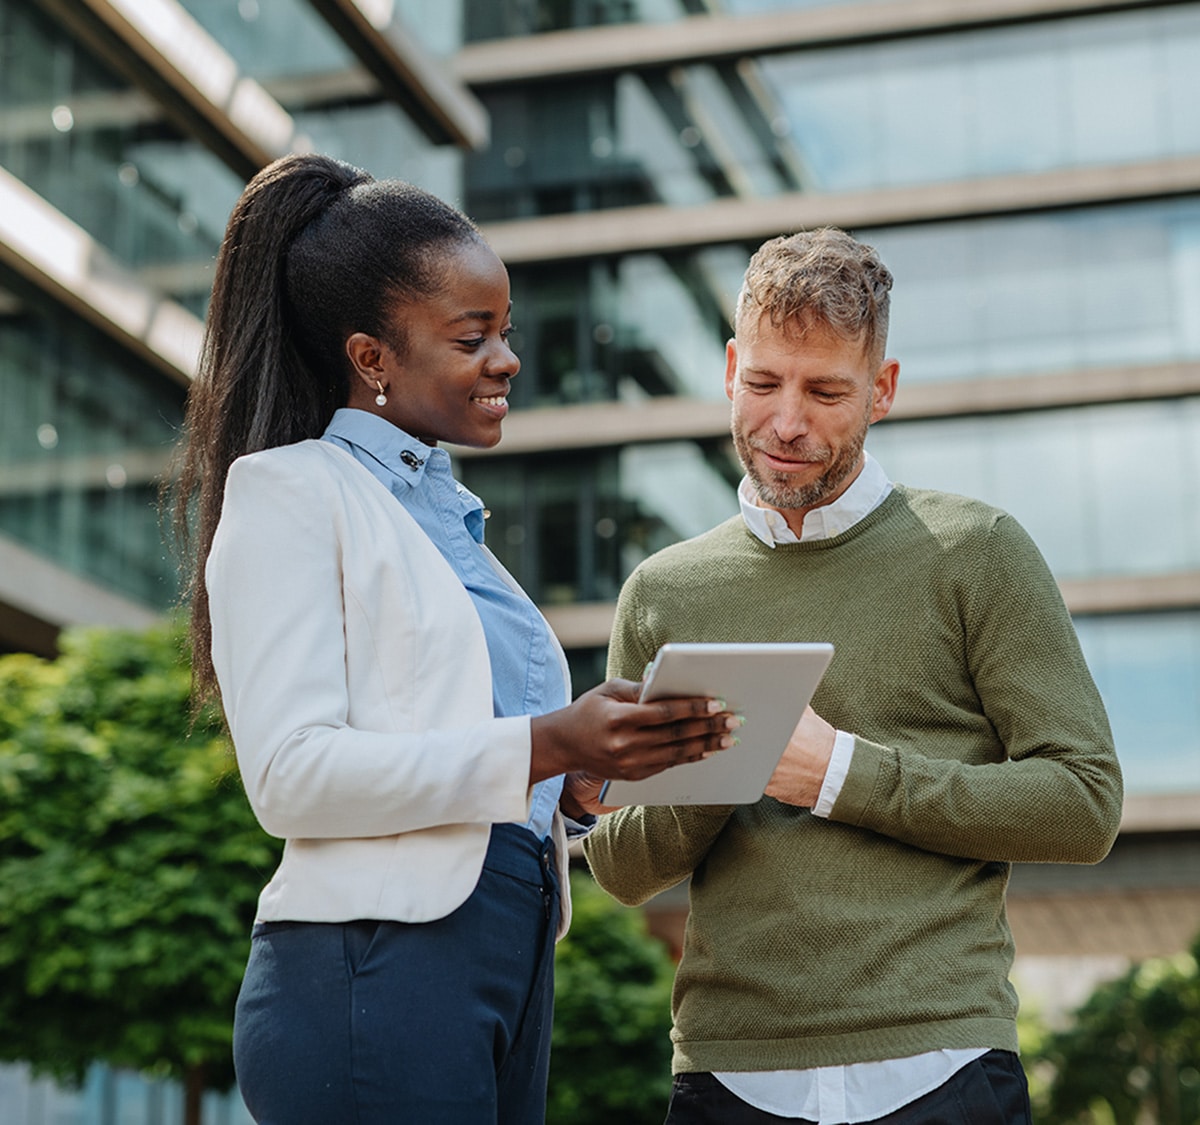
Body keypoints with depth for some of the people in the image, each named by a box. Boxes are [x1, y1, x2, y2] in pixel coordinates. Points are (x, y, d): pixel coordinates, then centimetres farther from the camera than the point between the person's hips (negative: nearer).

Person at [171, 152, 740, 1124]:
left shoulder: (450, 517, 22)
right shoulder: (289, 491, -2)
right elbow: (291, 774, -14)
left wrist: (578, 776, 2)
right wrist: (542, 747, -20)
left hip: (511, 967, 8)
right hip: (376, 970, -8)